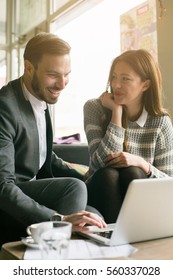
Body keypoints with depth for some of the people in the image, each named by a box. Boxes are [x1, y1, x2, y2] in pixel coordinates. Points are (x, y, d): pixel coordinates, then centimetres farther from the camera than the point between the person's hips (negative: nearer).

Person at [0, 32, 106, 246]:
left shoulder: (41, 99, 5)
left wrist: (86, 181, 1)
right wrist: (58, 219, -38)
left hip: (33, 191, 8)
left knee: (95, 217, -8)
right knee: (74, 187, -25)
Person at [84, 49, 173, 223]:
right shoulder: (94, 108, -6)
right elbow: (102, 163, -18)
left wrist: (141, 163, -25)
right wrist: (117, 113, -19)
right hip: (100, 192, 0)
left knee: (132, 173, -30)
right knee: (108, 174, -31)